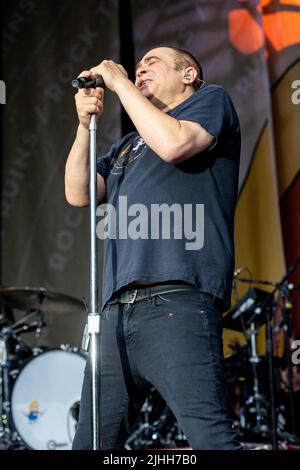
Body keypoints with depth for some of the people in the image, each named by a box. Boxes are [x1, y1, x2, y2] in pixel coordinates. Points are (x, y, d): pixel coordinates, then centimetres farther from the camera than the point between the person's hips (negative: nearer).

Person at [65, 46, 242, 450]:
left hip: (176, 303, -7)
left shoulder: (210, 99, 13)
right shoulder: (129, 145, 31)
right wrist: (85, 125, 9)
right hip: (118, 310, 7)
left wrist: (120, 82, 2)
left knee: (210, 436, -19)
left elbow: (173, 144, -8)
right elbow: (78, 194, 21)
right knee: (91, 441, 5)